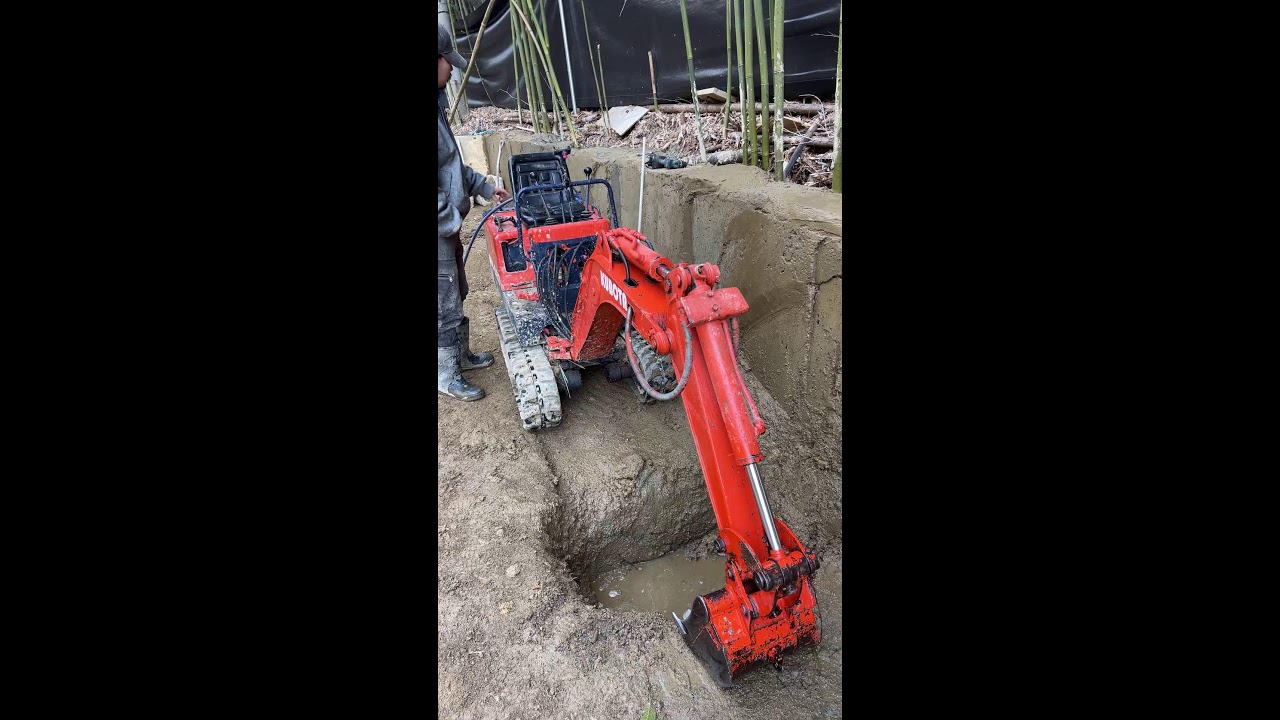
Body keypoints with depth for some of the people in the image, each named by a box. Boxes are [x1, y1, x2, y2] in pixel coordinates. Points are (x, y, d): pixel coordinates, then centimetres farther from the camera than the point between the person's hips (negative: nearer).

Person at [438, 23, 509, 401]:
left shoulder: (437, 104, 7)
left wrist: (483, 186, 19)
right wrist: (453, 220, -19)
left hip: (448, 226, 9)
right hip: (441, 229, -9)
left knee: (456, 295, 21)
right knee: (444, 304, 4)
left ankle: (461, 354, 39)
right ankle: (446, 375, 21)